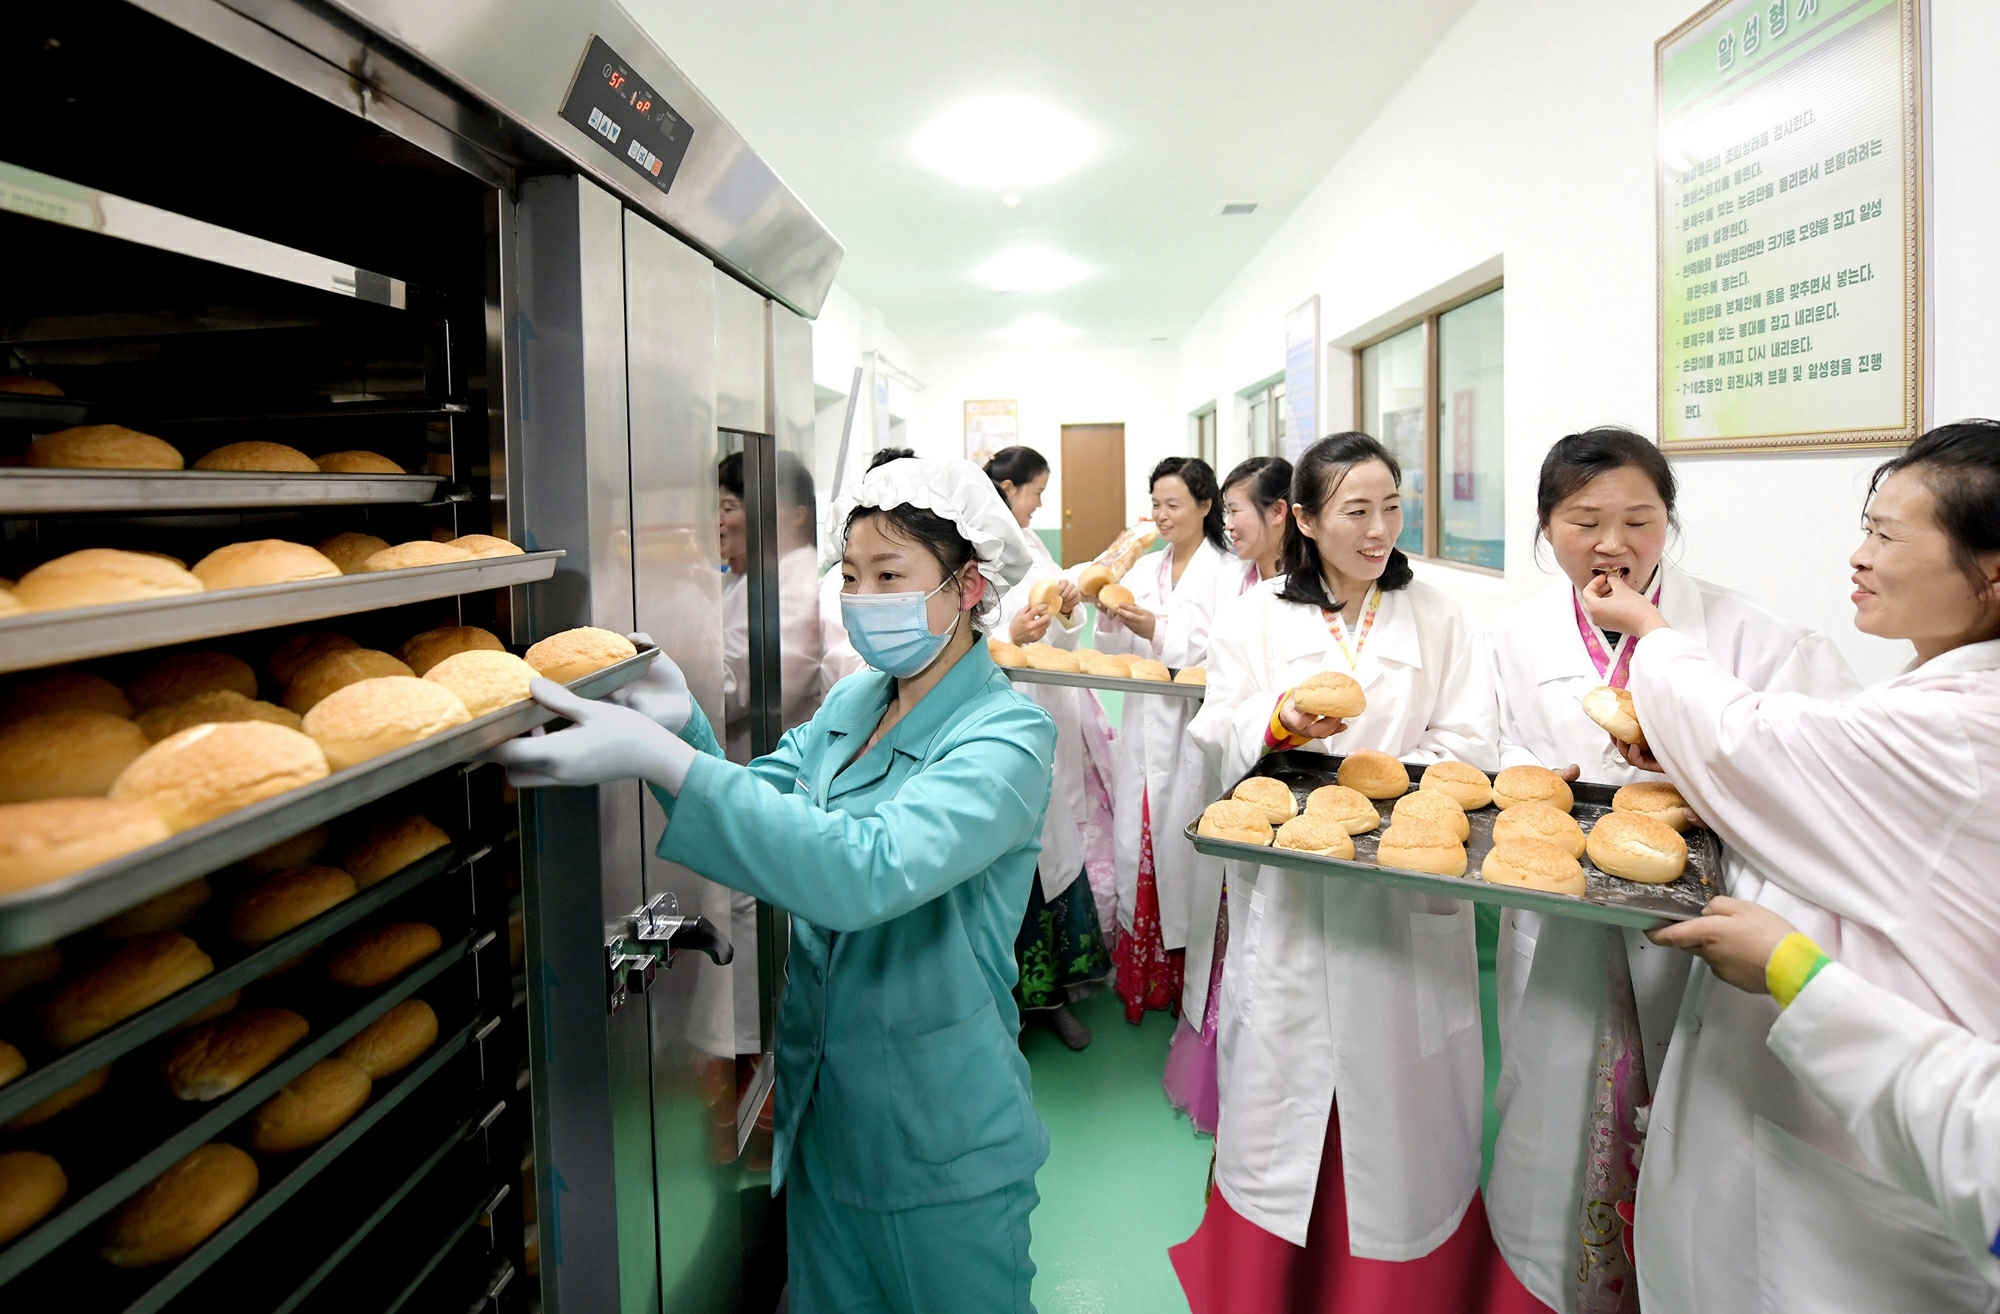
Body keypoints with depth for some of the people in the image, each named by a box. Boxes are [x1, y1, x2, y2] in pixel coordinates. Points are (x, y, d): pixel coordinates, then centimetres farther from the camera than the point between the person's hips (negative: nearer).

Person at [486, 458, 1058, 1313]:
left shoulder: (1007, 736, -22)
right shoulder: (851, 702, 2)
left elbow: (866, 870, -37)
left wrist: (660, 757, -40)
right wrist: (684, 725, -18)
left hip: (938, 1145, -6)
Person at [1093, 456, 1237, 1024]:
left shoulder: (1226, 573, -6)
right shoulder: (1144, 569, 12)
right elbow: (1115, 652, 11)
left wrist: (1157, 632, -18)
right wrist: (1110, 616, -8)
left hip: (1194, 728, -5)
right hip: (1143, 726, 5)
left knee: (1182, 843, -2)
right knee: (1135, 840, 7)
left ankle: (1187, 969, 15)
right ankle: (1140, 970, 20)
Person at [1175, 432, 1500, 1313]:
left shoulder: (1437, 619, 6)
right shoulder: (1260, 615, 5)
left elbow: (1466, 754, -1)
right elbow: (1218, 737, 0)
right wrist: (1280, 722, -20)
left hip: (1405, 898, 0)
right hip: (1289, 895, 0)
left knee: (1397, 1092, 6)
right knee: (1282, 1079, 6)